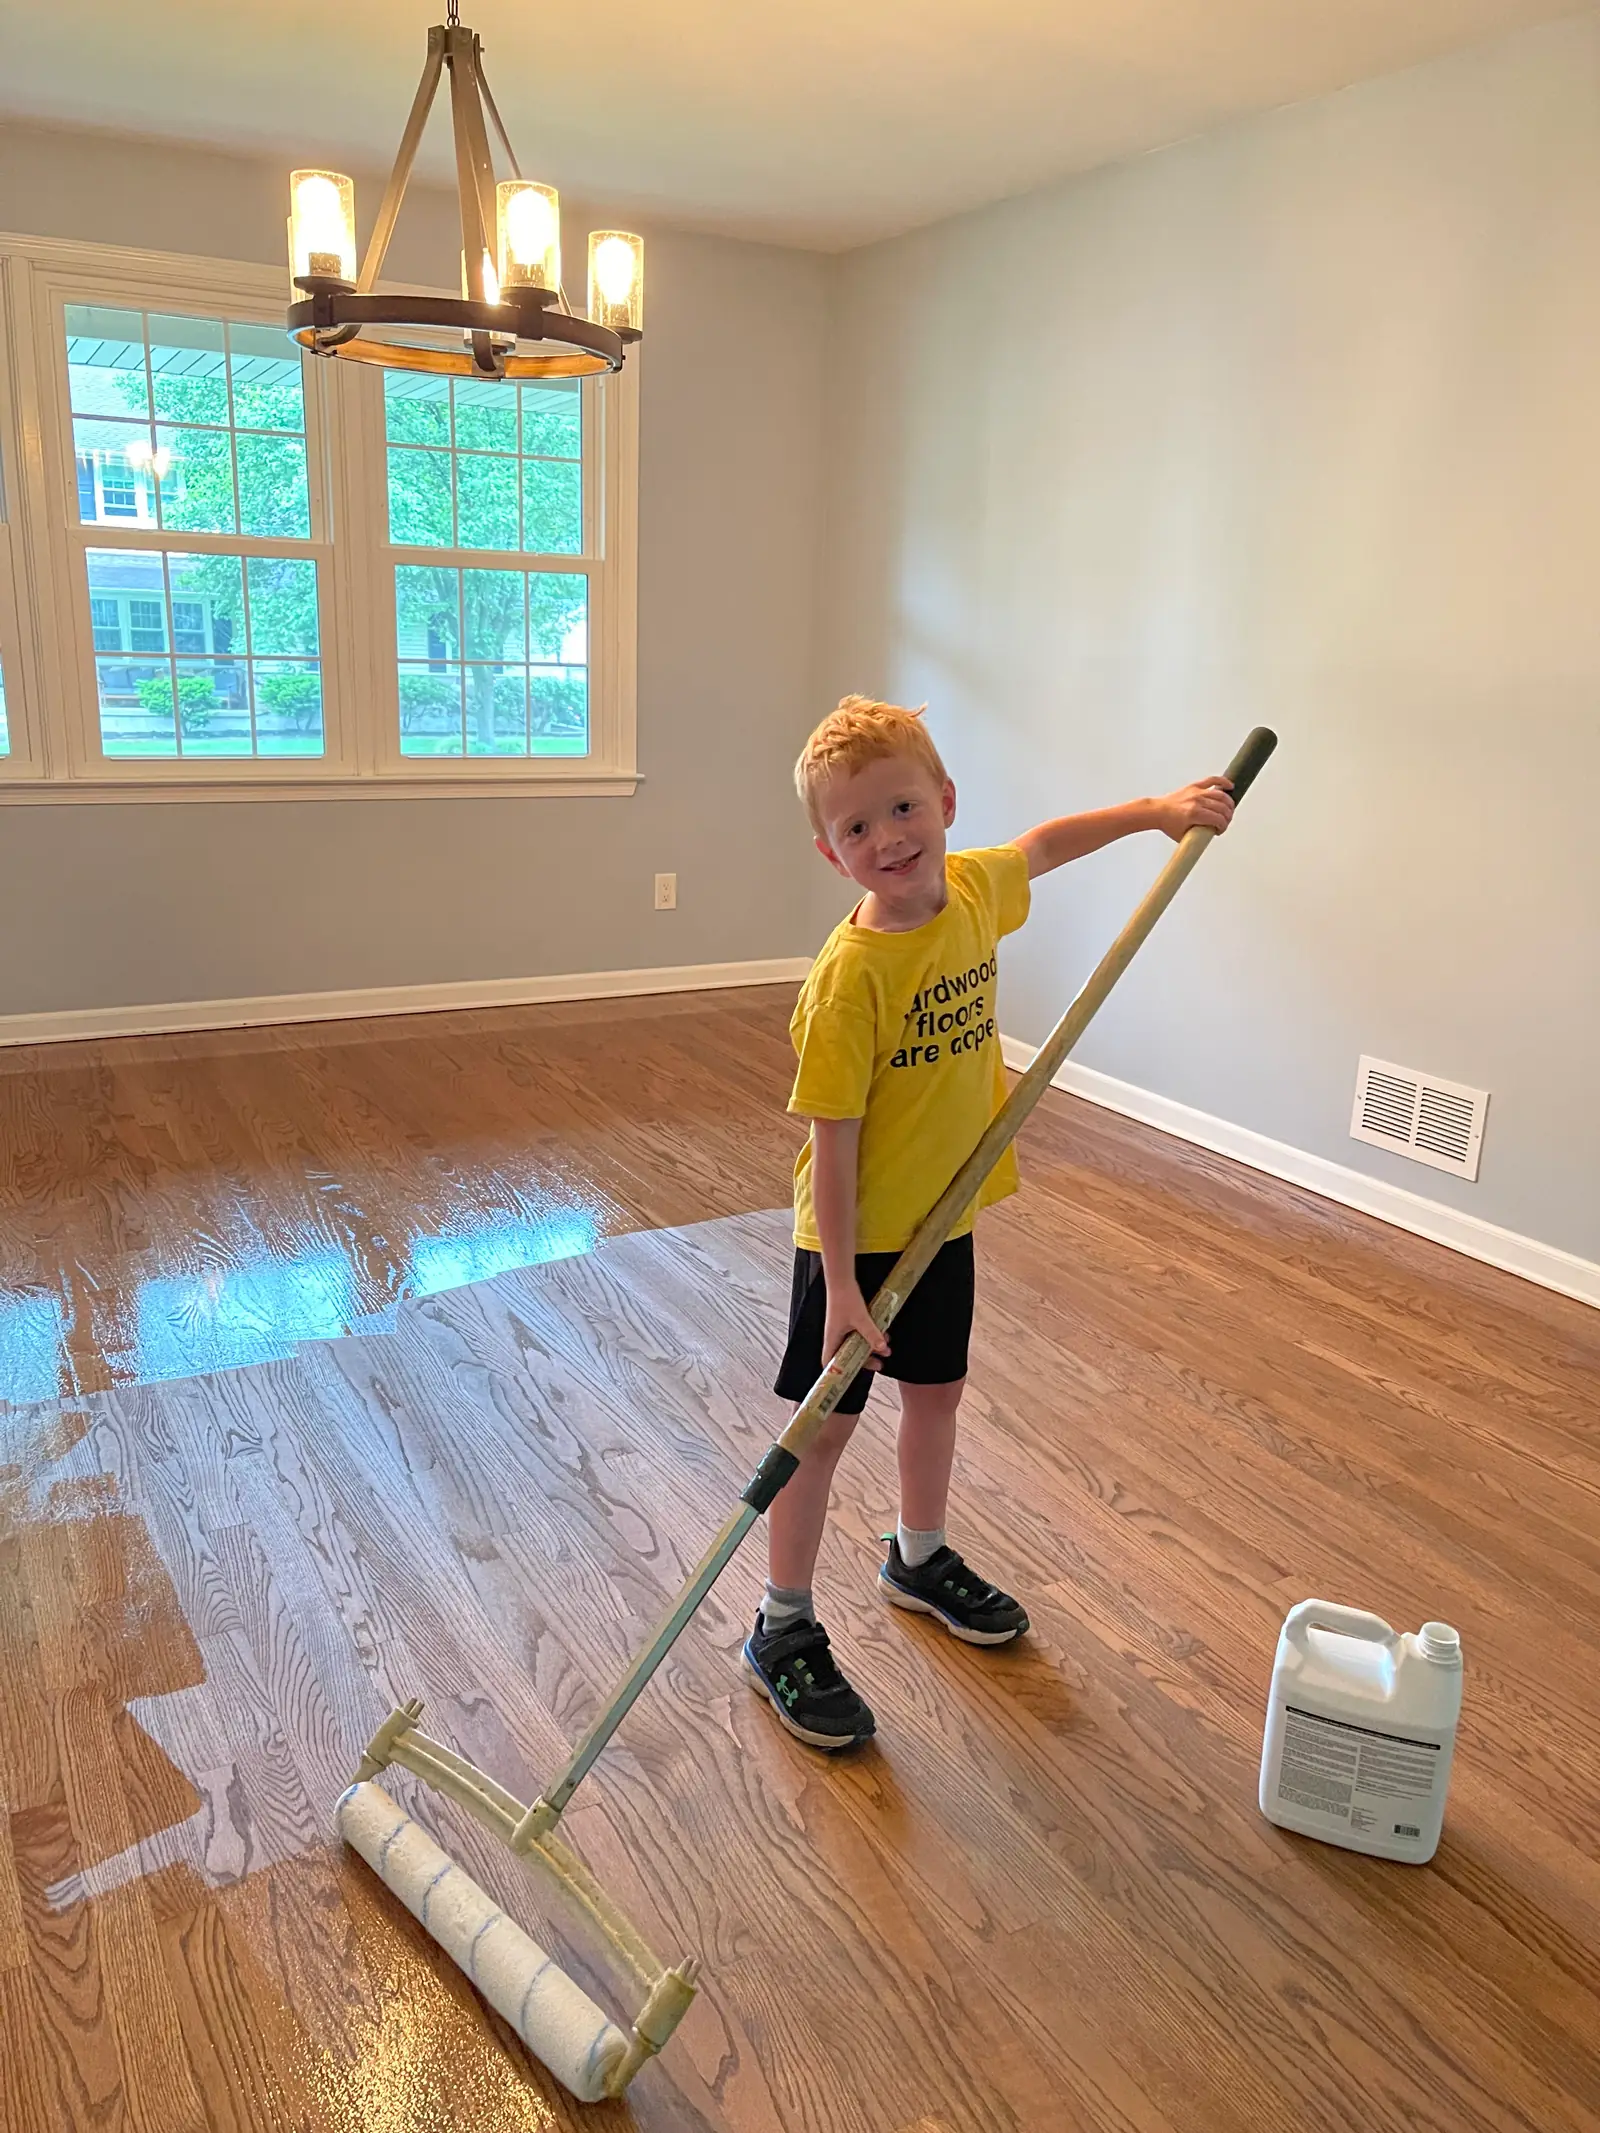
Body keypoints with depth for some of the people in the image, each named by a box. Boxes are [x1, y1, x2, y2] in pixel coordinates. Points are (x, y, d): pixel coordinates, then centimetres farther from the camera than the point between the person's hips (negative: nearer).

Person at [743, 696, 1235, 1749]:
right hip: (860, 1236, -7)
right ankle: (784, 1629, 23)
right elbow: (832, 1140, -24)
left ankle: (919, 1559, 47)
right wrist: (841, 1285, -24)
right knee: (825, 1421, 5)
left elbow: (1044, 844, 17)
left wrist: (1157, 808, 17)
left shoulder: (972, 888, -7)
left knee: (938, 1389, 22)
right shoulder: (851, 976, -27)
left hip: (946, 1214, 7)